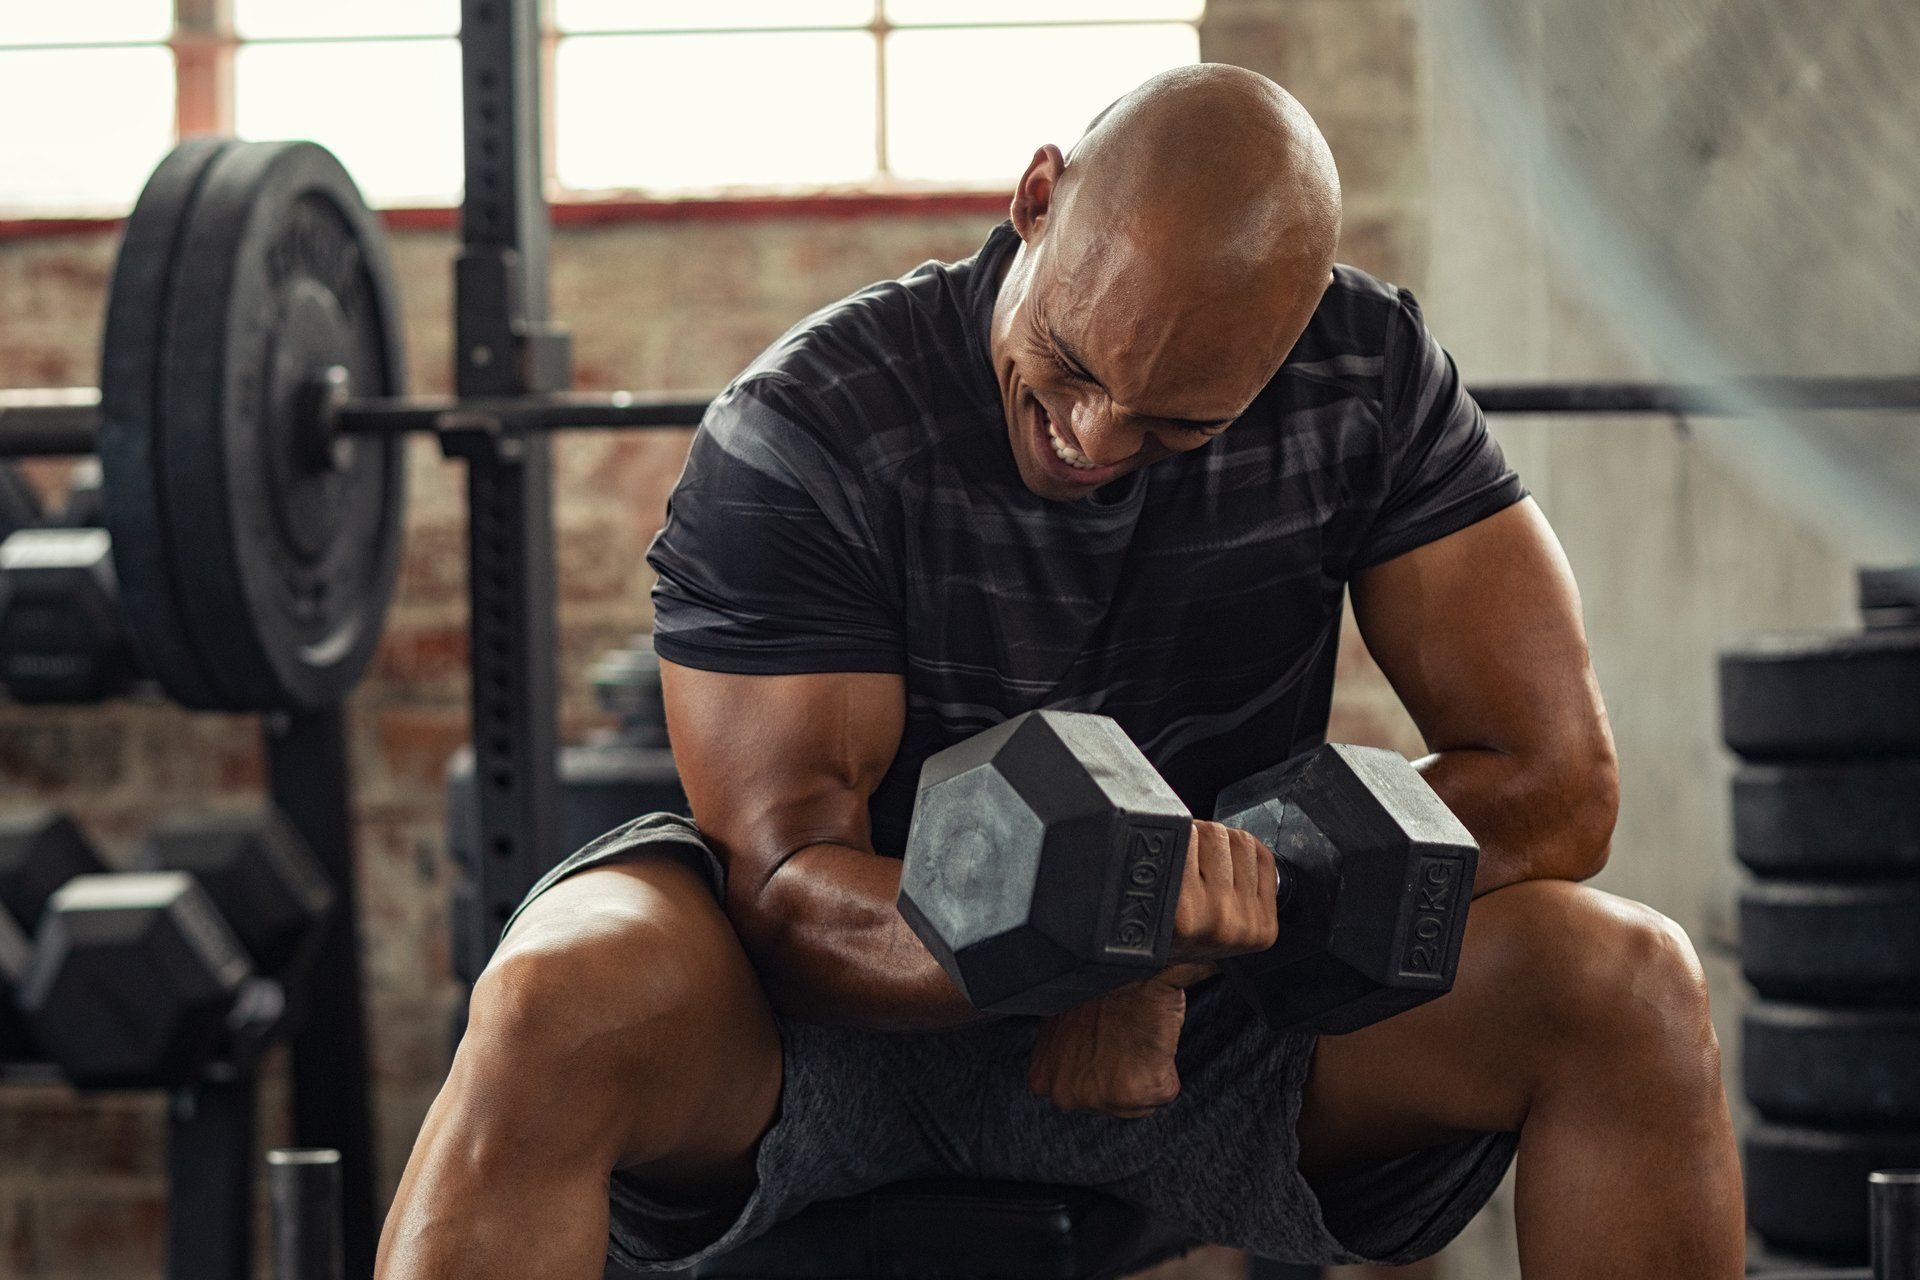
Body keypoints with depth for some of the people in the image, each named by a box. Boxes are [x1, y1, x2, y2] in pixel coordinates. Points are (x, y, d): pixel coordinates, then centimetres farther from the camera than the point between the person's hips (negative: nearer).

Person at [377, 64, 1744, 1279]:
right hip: (873, 988, -2)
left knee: (1628, 985, -22)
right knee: (561, 1000, -36)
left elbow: (1554, 778, -12)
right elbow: (790, 883, -23)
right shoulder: (800, 434, -19)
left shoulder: (1371, 383, -11)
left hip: (1207, 1033, 3)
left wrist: (1169, 956, -23)